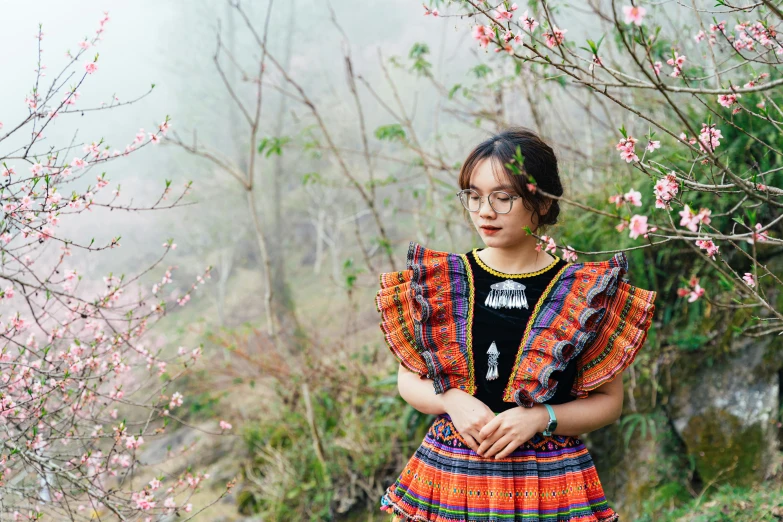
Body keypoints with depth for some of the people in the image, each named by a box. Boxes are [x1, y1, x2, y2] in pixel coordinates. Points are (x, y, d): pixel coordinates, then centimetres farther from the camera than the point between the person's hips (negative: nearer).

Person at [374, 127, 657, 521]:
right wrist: (451, 400, -13)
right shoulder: (438, 281, 0)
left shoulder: (585, 292, -6)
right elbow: (409, 379, 6)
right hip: (448, 474, 2)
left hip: (548, 487, -1)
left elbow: (608, 400, -1)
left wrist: (541, 417, -17)